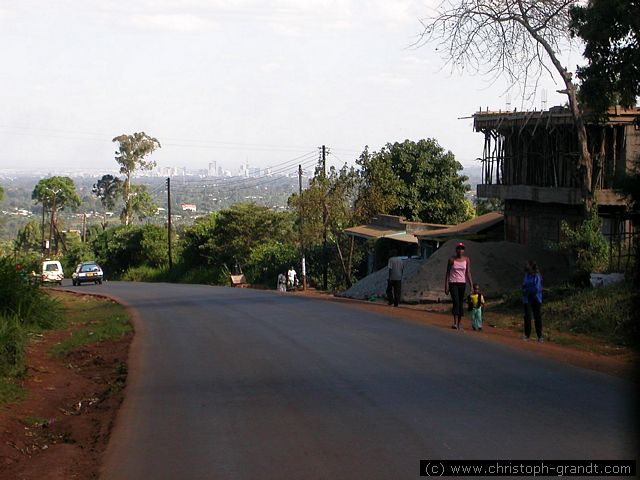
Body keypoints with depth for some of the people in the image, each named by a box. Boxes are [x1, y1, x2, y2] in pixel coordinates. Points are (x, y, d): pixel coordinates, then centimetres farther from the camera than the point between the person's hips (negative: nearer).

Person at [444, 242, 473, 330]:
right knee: (456, 302, -17)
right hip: (453, 283, -3)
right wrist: (446, 286, -5)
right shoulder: (452, 260, -3)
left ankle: (459, 323, 13)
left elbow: (468, 273, 4)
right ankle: (455, 323, -23)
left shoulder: (466, 260, 3)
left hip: (462, 283, 3)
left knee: (461, 303, 6)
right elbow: (447, 273, 0)